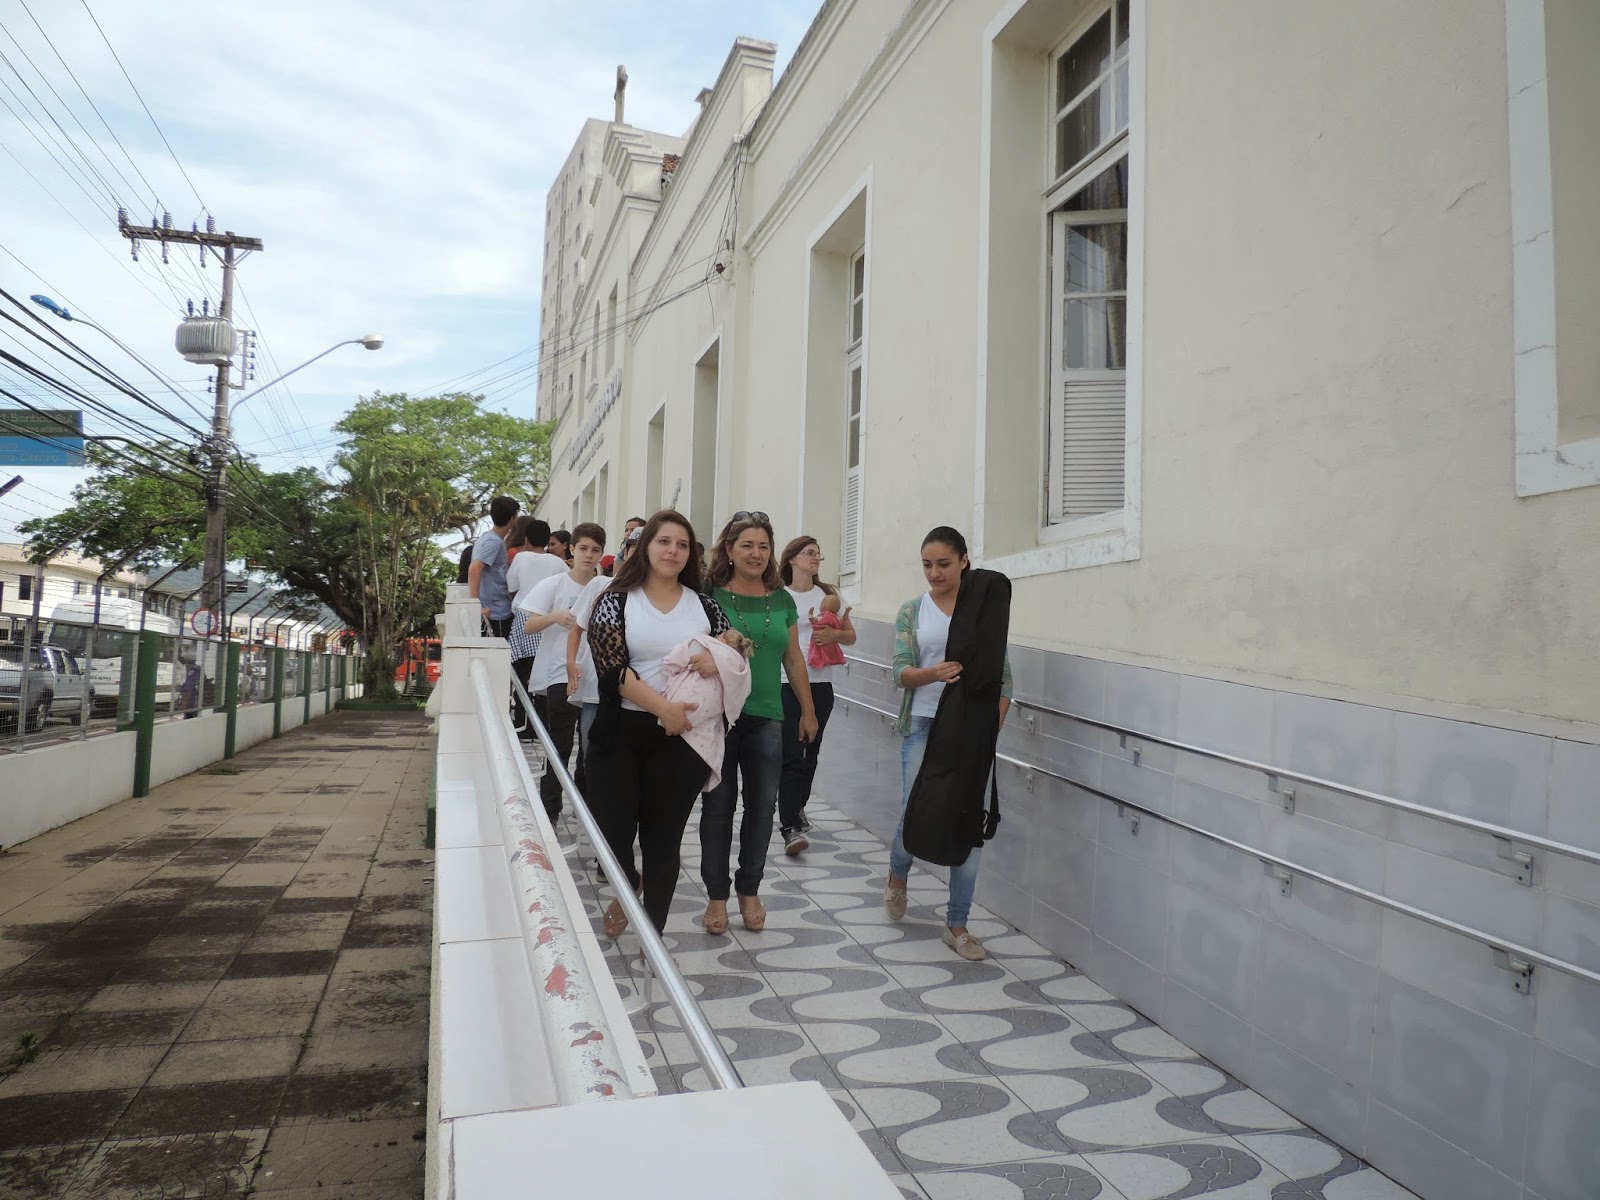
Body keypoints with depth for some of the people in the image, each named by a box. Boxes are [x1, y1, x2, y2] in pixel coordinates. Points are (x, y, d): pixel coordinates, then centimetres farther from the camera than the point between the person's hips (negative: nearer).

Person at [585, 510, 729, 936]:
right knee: (613, 831, 5)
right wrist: (662, 706, -23)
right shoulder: (616, 601, 0)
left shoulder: (705, 606, 8)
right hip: (622, 733, -1)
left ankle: (653, 934, 25)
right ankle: (627, 886, 40)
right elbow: (612, 665, -12)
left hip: (683, 738, 1)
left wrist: (719, 660, -10)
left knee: (664, 838, 8)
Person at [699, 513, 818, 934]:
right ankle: (716, 896, 19)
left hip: (767, 718, 4)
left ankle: (749, 891, 25)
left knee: (762, 805, 8)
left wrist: (808, 710, 17)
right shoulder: (710, 596, -4)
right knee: (718, 805, 5)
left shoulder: (782, 600, 9)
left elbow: (794, 659, 15)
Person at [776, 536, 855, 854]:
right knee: (791, 755, -10)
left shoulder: (829, 594, 9)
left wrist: (834, 634, -9)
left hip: (820, 684, 4)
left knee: (810, 753, 13)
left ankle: (796, 810, 32)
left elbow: (851, 636, 10)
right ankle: (790, 827, -9)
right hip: (787, 683, -4)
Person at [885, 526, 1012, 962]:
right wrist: (932, 673, -27)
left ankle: (957, 925, 14)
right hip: (924, 726, 0)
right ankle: (898, 875, 32)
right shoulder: (912, 611, 4)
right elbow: (901, 671, -6)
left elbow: (1003, 679, 4)